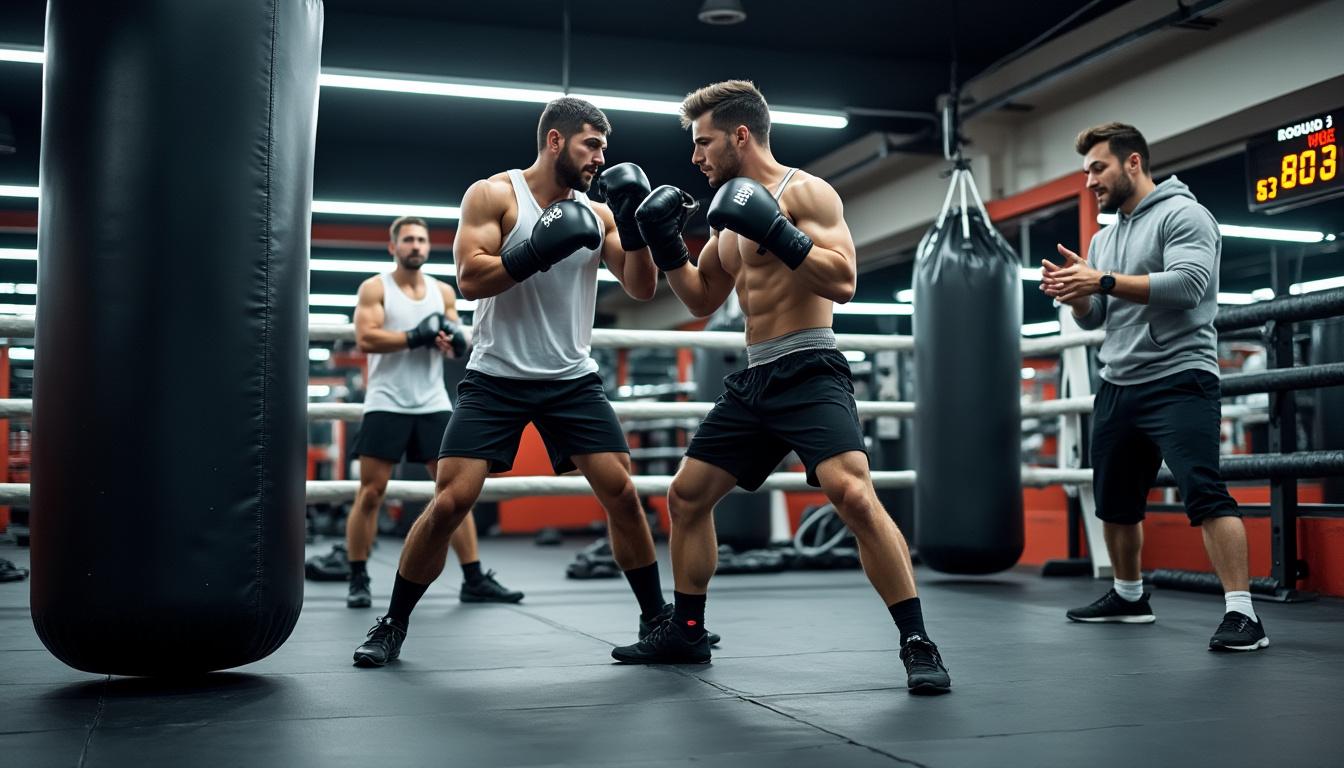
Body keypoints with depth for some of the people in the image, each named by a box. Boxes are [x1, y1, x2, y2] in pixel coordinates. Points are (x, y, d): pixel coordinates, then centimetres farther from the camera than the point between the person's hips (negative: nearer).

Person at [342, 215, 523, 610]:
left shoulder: (443, 292, 12)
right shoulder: (374, 288, -1)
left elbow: (458, 343, 14)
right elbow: (365, 340, -13)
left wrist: (453, 342, -10)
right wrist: (416, 336, -19)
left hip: (433, 404, 4)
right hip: (387, 405, -4)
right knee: (370, 493, -2)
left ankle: (474, 580, 5)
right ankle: (358, 580, 10)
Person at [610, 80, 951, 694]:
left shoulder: (806, 192, -7)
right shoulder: (732, 210, 16)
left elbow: (843, 281, -19)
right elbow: (702, 300, 24)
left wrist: (777, 232, -26)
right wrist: (666, 246, 11)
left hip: (809, 373, -9)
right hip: (753, 379, 9)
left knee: (853, 493, -27)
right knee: (686, 496, 12)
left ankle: (918, 645, -17)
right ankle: (686, 632, 27)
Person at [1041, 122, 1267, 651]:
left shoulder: (1182, 214, -6)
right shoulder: (1103, 238, 19)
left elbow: (1188, 282, -22)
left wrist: (1103, 281, -21)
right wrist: (1074, 292, -3)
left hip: (1177, 381, -8)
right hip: (1117, 387, 9)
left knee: (1204, 495, -18)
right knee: (1115, 500, 15)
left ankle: (1241, 614, -17)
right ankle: (1128, 597, 31)